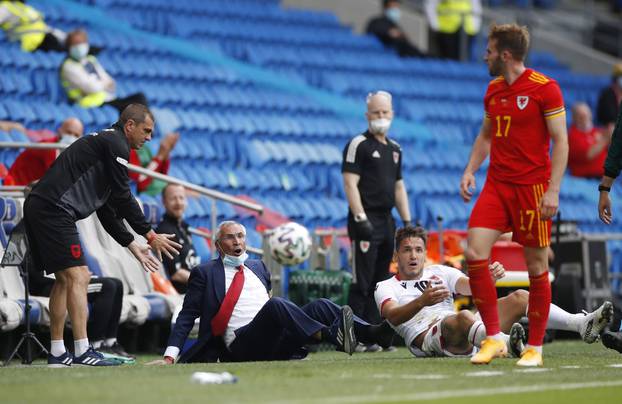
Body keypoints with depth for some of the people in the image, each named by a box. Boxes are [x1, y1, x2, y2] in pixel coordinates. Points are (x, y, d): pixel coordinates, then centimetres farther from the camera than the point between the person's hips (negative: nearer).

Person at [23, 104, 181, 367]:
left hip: (37, 208, 11)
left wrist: (133, 246, 26)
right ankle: (82, 351, -16)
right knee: (76, 277, -11)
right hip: (54, 210, -11)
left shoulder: (103, 143, 27)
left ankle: (57, 353, 17)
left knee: (64, 280, 15)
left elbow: (106, 210, 28)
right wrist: (151, 236, -3)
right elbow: (123, 197, -9)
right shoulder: (116, 145, -5)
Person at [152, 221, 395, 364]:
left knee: (320, 306, -15)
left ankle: (373, 332, -34)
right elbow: (187, 316, 5)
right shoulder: (205, 273, 10)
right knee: (276, 305, -33)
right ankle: (331, 335, -49)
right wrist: (170, 356, -5)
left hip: (275, 343, 6)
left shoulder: (257, 267, 27)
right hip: (243, 344, -6)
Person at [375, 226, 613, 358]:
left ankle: (582, 324, -22)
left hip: (468, 337, 6)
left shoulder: (439, 272, 26)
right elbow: (393, 316, -11)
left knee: (519, 298, -6)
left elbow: (470, 286, 8)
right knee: (462, 317, -40)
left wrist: (490, 277, -16)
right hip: (428, 336, -6)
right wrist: (421, 302, -32)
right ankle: (508, 343, -71)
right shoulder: (386, 288, 11)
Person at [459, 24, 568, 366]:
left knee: (537, 267, 0)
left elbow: (561, 141, -9)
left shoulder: (545, 88, -8)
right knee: (474, 252, -11)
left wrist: (553, 190, -16)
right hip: (496, 185, 6)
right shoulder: (493, 90, 11)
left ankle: (535, 348, 12)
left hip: (533, 188, -6)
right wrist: (470, 170, 8)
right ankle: (493, 339, -3)